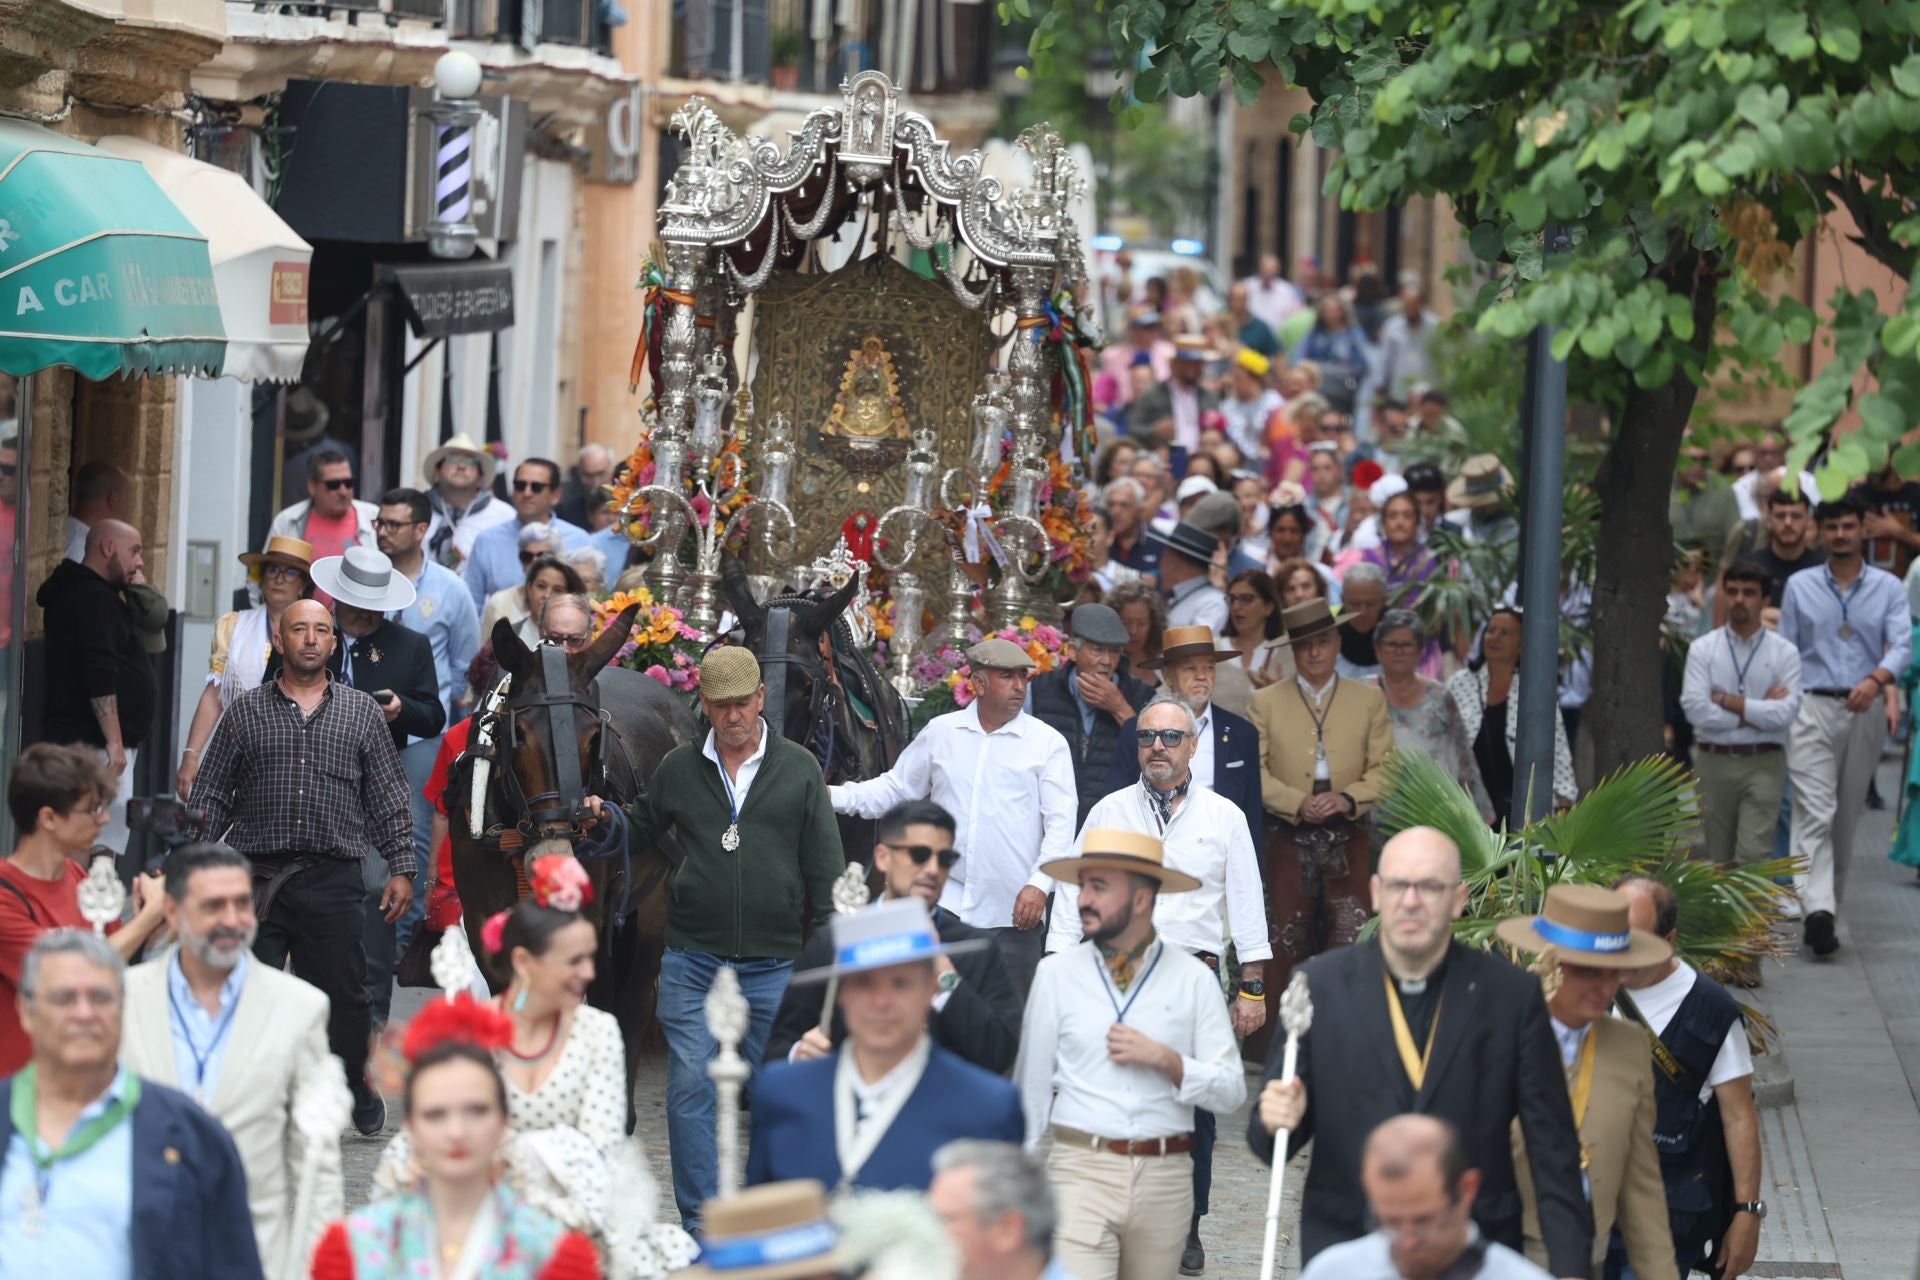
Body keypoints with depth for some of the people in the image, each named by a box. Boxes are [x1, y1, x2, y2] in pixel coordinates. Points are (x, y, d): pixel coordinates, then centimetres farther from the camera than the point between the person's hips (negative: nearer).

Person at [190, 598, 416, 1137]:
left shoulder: (362, 713, 10)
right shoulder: (246, 712, 10)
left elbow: (389, 799, 11)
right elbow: (211, 794, 10)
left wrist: (401, 868, 4)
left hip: (335, 881, 0)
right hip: (258, 879, 0)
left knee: (343, 994, 3)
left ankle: (358, 1095, 21)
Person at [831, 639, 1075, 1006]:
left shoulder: (1047, 742, 2)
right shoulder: (939, 733, 10)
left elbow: (1061, 821, -2)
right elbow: (896, 788, 17)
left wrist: (1039, 884, -13)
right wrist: (833, 796, 4)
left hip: (1013, 912, -2)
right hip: (945, 906, 2)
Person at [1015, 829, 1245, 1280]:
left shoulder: (1194, 978, 3)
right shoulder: (1057, 973, 3)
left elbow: (1231, 1091, 2)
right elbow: (1031, 1085, 8)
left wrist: (1165, 1060, -12)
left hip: (1166, 1176, 1)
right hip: (1081, 1170, -1)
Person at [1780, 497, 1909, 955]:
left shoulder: (1887, 588, 6)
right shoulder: (1800, 587, 8)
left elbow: (1902, 644, -6)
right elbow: (1785, 651, 9)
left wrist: (1876, 680, -25)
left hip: (1865, 711, 1)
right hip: (1813, 708, -1)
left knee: (1848, 812, 8)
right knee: (1815, 811, -13)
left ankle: (1831, 897, 20)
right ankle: (1817, 909, -25)